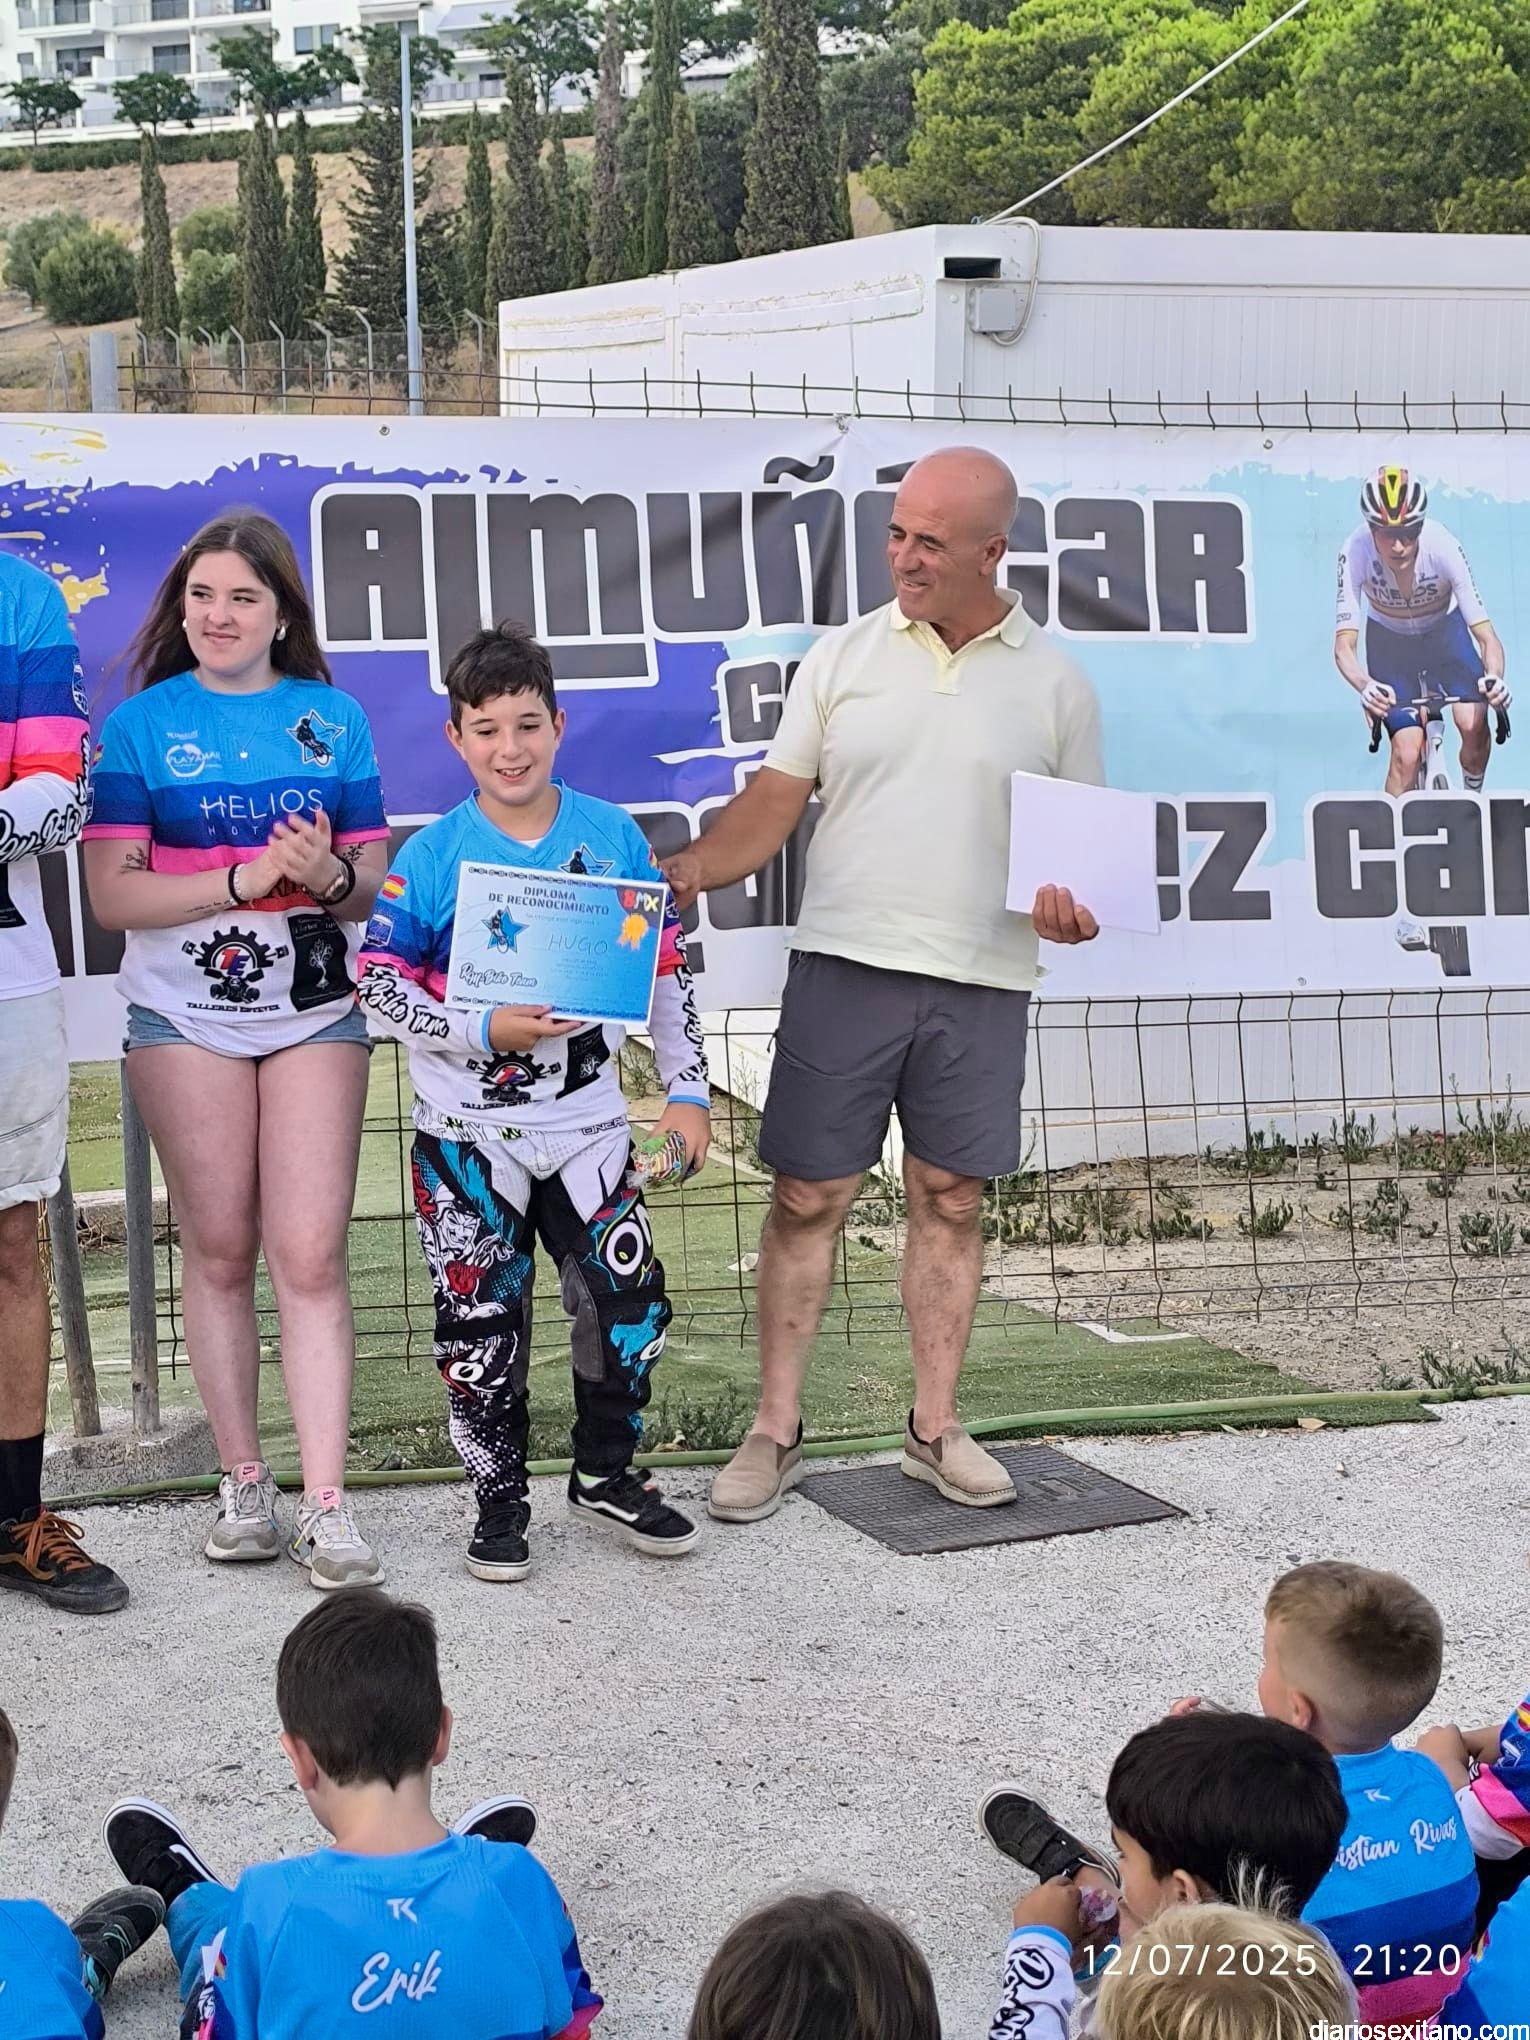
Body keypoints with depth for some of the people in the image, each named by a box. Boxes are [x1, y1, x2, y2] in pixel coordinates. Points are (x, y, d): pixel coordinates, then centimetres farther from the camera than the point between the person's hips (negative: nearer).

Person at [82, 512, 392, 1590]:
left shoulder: (333, 718, 7)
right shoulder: (140, 724, 2)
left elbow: (375, 874, 8)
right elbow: (112, 894, -7)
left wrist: (331, 874, -15)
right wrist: (246, 877, -19)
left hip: (316, 1011, 1)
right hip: (186, 1016, 0)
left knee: (311, 1255, -5)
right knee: (219, 1250, 6)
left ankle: (325, 1504, -2)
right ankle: (243, 1480, 18)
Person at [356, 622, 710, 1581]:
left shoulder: (614, 836, -1)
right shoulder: (430, 857, -6)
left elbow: (669, 968, 6)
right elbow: (380, 981, -7)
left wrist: (688, 1089, 3)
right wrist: (483, 1033, -19)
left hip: (587, 1124, 2)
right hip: (468, 1133, -1)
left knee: (632, 1300, 0)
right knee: (482, 1320, 3)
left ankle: (608, 1473, 22)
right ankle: (501, 1499, 20)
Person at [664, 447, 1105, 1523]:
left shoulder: (1056, 682, 4)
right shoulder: (845, 656, 5)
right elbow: (772, 805, 5)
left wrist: (1071, 906, -12)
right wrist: (687, 868, -12)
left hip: (981, 981, 0)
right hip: (844, 962, 0)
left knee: (951, 1200, 8)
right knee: (808, 1196, 1)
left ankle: (936, 1427, 21)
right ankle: (777, 1430, 12)